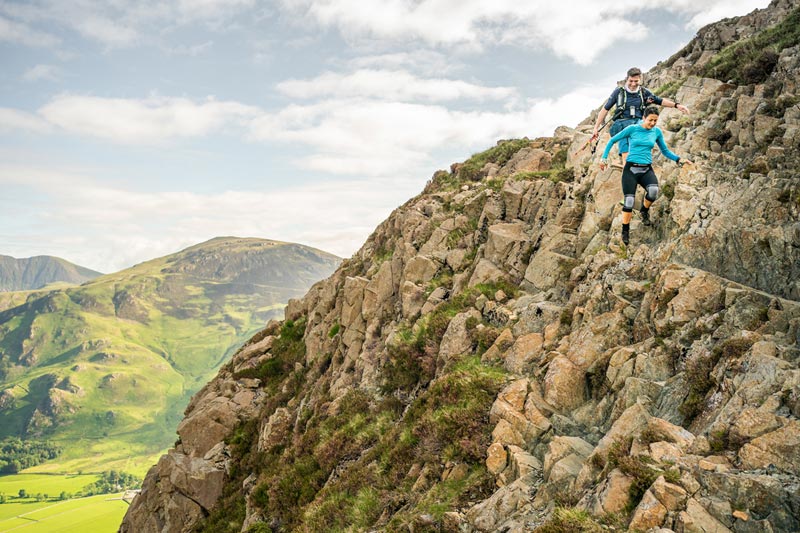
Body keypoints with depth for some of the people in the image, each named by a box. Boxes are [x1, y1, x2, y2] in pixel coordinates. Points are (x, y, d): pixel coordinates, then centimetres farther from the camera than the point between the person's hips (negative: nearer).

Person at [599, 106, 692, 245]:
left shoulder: (657, 132, 7)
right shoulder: (632, 129, -3)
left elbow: (665, 151, 17)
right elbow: (612, 141, 4)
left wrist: (679, 160, 3)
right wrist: (604, 158, -2)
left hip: (646, 170, 2)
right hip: (631, 169, -2)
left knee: (654, 190, -29)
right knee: (629, 201, -13)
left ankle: (645, 210, 3)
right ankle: (625, 231, 6)